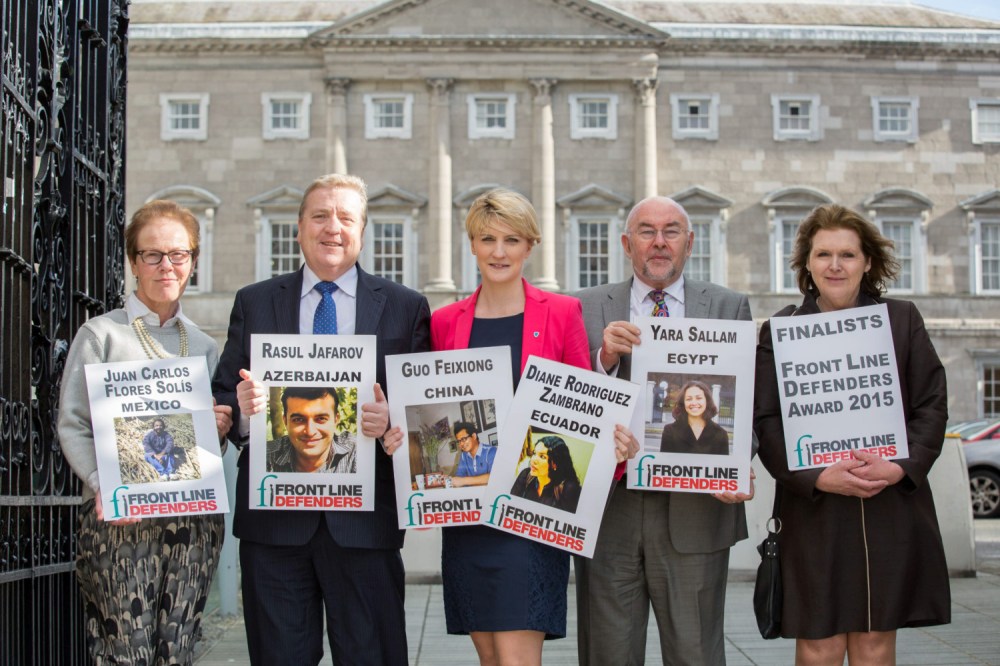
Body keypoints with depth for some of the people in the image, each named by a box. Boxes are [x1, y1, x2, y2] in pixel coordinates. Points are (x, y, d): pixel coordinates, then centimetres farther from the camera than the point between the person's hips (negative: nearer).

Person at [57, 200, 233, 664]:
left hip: (195, 516, 4)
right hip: (119, 520, -3)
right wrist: (103, 485, -18)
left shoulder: (204, 346, 17)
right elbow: (72, 426, -1)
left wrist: (220, 429, -2)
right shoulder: (101, 335, 5)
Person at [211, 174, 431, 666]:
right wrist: (241, 408, -14)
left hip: (364, 518, -1)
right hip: (273, 518, 1)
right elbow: (222, 399, 8)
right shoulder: (253, 303, 11)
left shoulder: (405, 307, 7)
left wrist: (394, 423, -16)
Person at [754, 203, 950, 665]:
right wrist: (819, 477, -15)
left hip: (891, 511, 1)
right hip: (814, 512, -1)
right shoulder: (780, 330, 5)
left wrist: (902, 467, -11)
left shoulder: (901, 320, 9)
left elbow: (932, 406, 5)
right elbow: (766, 420, -1)